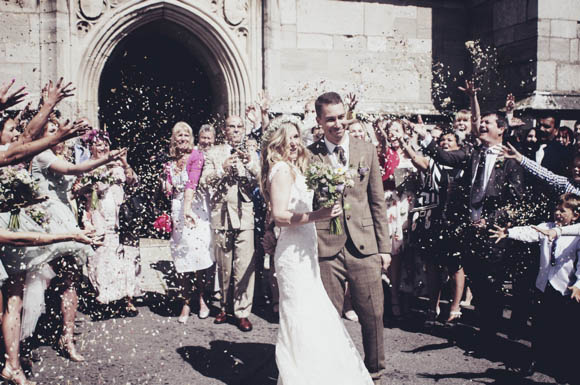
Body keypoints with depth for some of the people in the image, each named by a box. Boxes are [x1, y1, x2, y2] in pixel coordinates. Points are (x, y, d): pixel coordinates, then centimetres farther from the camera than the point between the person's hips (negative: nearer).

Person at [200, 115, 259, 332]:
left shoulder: (251, 155, 14)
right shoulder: (214, 153, 12)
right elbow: (205, 180, 2)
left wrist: (250, 165, -14)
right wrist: (222, 168, -14)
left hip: (245, 215, 0)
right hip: (221, 214, 1)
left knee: (244, 265, -8)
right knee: (223, 266, 7)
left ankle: (242, 312, 0)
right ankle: (225, 307, 22)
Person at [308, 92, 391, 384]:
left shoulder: (367, 151, 8)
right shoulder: (308, 156, 1)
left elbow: (378, 202, 10)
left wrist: (384, 246, 8)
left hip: (364, 247, 2)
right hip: (326, 248, -2)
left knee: (373, 315, 6)